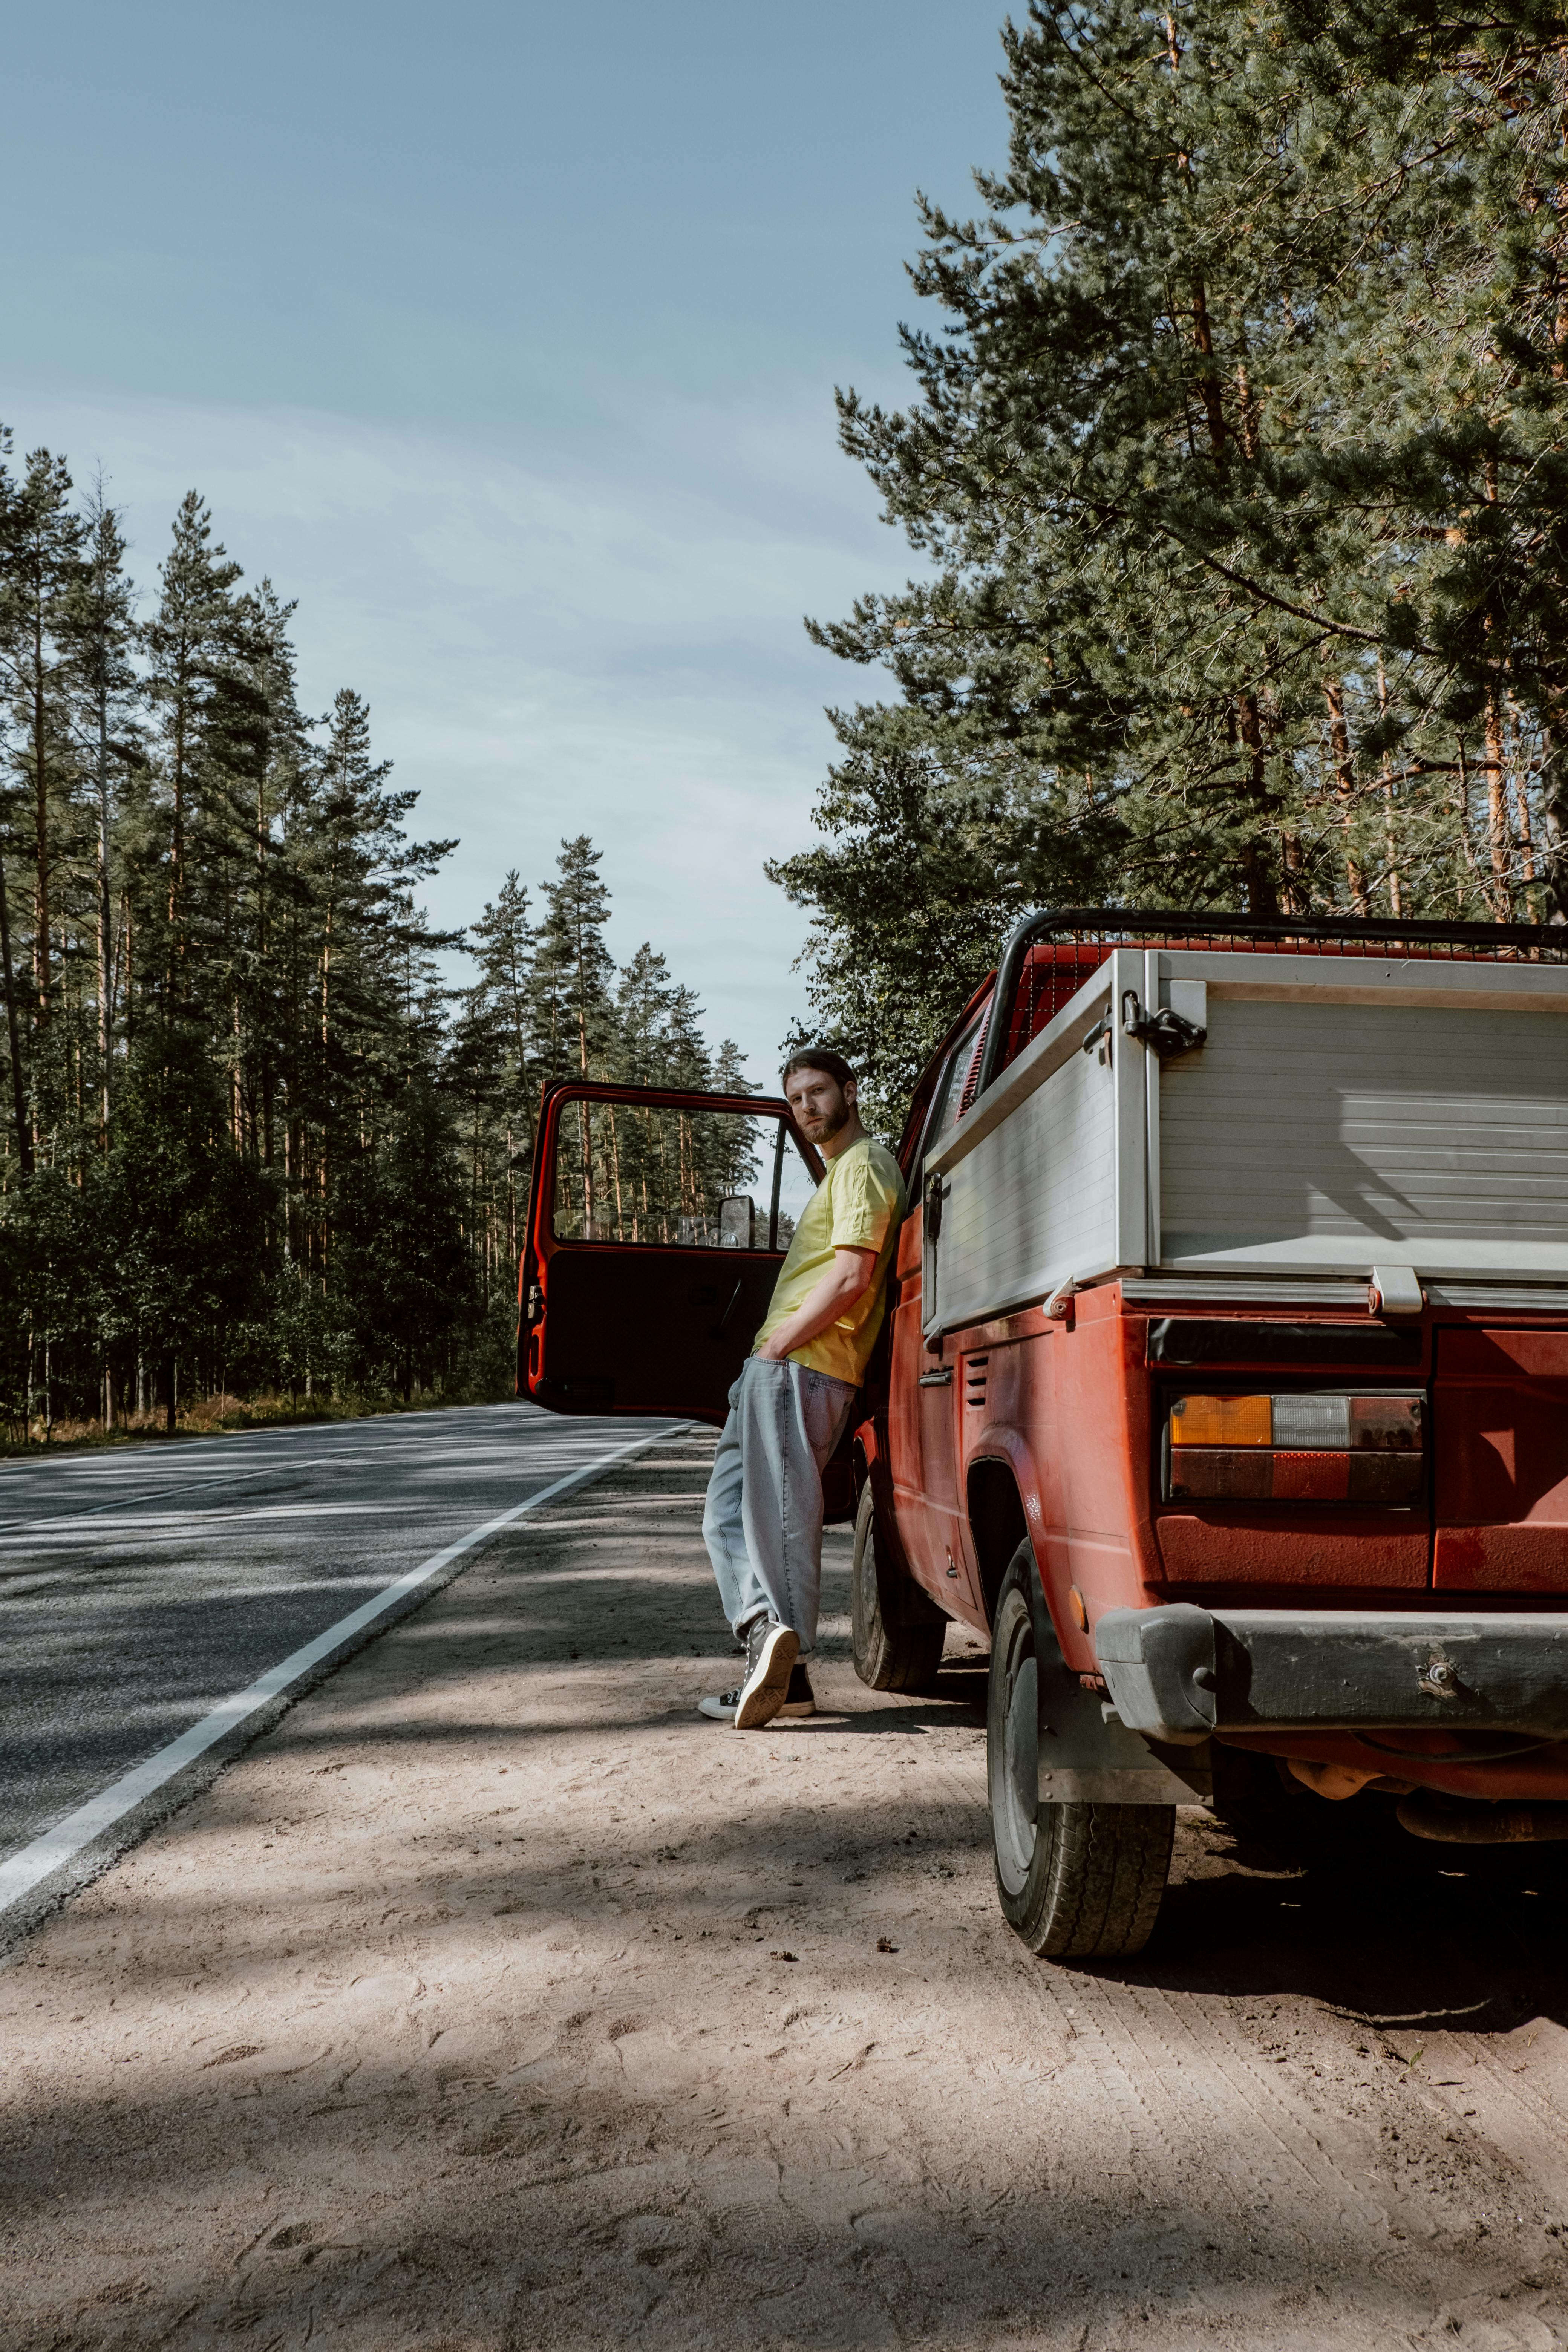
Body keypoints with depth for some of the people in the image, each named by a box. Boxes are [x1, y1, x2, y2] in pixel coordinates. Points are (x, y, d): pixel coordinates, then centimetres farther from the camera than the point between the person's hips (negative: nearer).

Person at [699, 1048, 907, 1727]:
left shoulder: (863, 1164, -7)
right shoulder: (839, 1171, 26)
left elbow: (852, 1276, -19)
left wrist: (776, 1344, -14)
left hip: (801, 1367, -11)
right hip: (775, 1368, 11)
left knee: (780, 1514, -10)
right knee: (729, 1513, 9)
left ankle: (785, 1668, -9)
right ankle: (768, 1642, 5)